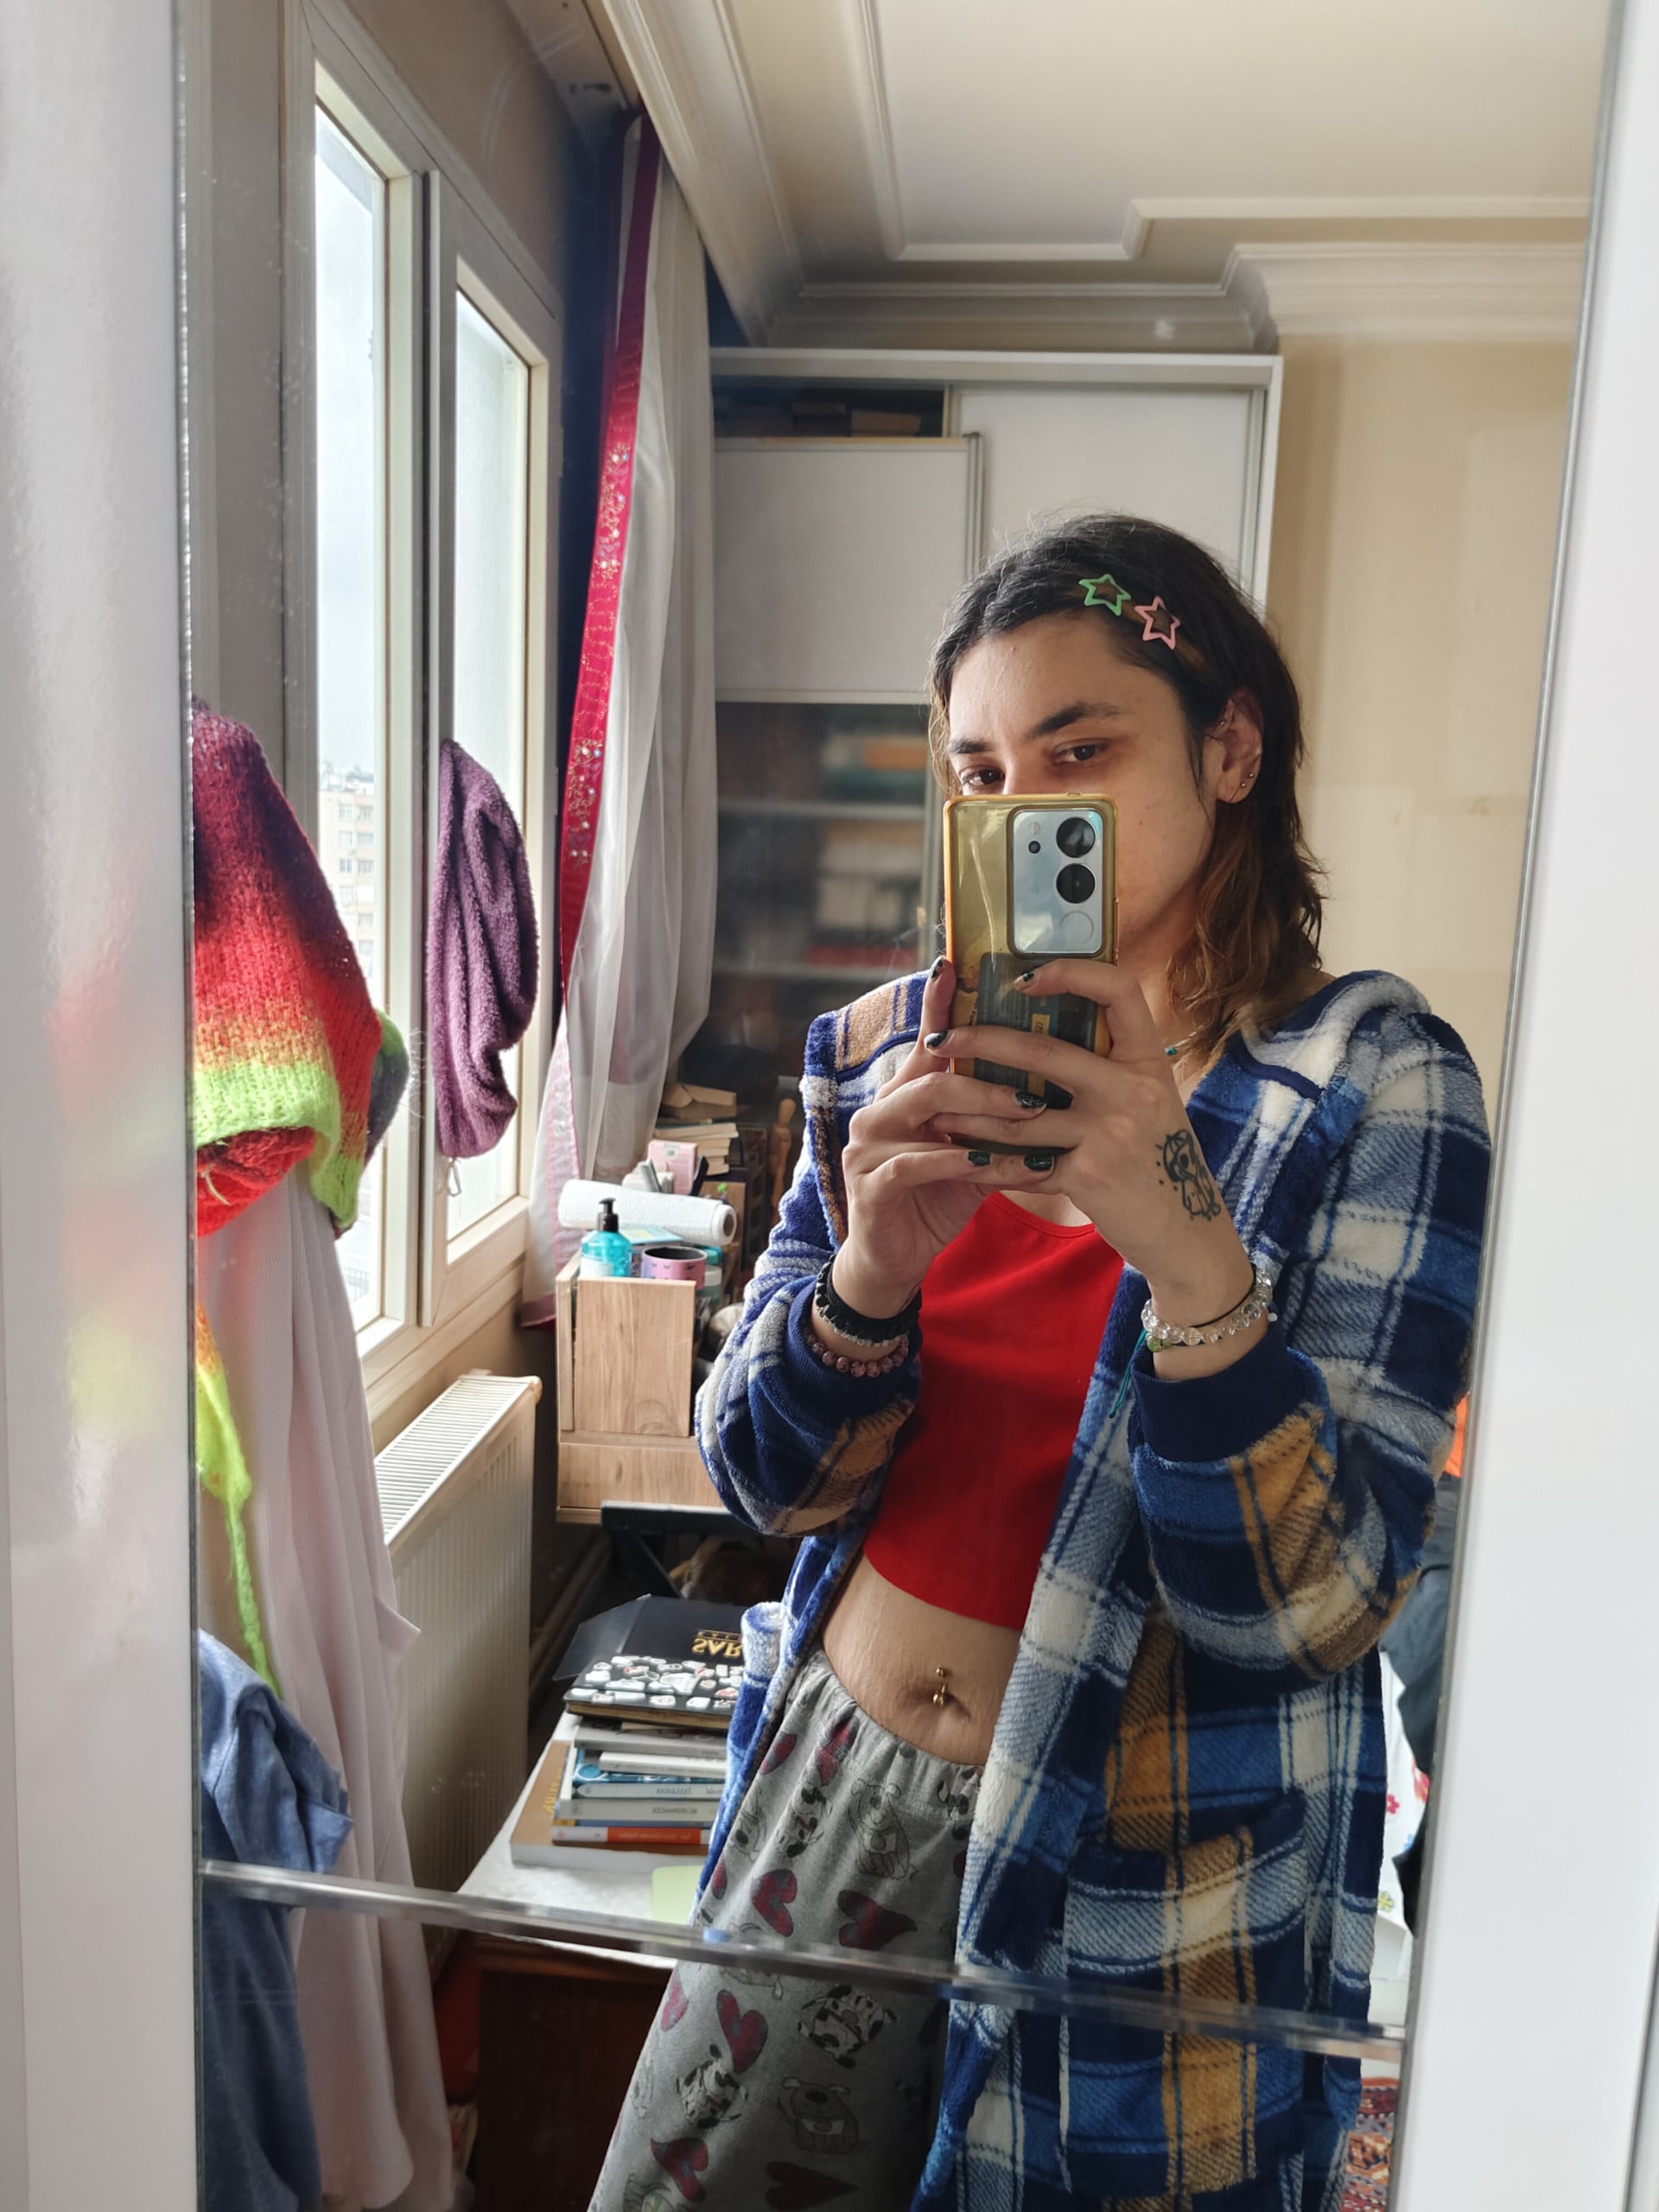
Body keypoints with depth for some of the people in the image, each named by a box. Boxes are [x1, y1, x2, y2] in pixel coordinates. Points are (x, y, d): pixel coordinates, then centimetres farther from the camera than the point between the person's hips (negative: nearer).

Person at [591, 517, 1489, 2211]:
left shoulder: (1369, 1084, -14)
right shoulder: (893, 1049, -4)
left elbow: (1316, 1606, -19)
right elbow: (761, 1481, -4)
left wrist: (1188, 1248, -35)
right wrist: (871, 1270, -24)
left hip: (1145, 1881, -3)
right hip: (837, 1781, 4)